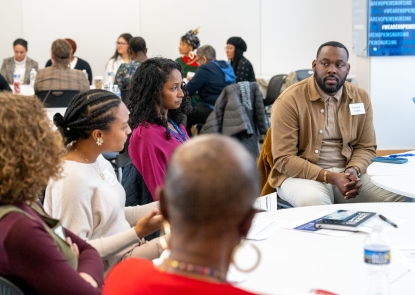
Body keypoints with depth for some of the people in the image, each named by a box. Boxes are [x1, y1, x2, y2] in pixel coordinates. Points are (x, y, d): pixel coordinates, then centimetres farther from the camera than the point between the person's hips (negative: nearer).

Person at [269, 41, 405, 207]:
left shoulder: (361, 98, 4)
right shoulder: (289, 100, -11)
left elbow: (366, 147, 10)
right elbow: (283, 159, -13)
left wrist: (353, 171, -14)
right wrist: (330, 177, -23)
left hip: (347, 174, 5)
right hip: (302, 175, -4)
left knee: (397, 197, -17)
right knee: (314, 201, -39)